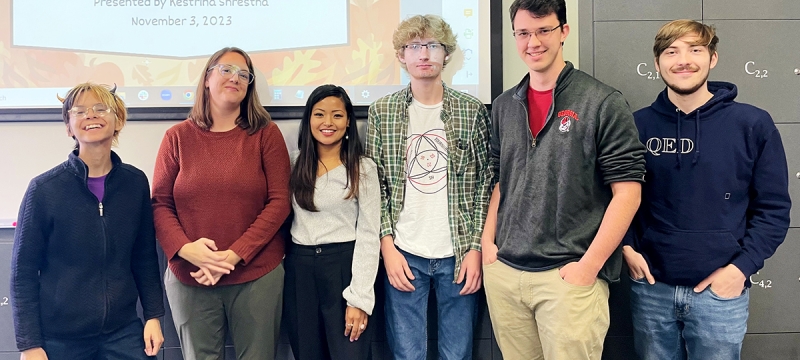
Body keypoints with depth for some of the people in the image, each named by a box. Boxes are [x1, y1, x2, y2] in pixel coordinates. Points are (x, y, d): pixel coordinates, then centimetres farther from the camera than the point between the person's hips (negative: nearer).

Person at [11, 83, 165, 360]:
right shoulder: (44, 189, -9)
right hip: (60, 337, -2)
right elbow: (24, 272, -5)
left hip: (124, 330, 2)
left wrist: (153, 315, 4)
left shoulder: (135, 183, -1)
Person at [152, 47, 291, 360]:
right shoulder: (177, 137, 4)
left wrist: (234, 255, -13)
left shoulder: (266, 134, 0)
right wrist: (185, 248, -15)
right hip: (189, 278, 1)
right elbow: (160, 203, 3)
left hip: (257, 276, -1)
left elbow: (279, 201, -5)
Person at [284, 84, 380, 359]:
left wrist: (359, 298, -14)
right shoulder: (297, 166, 8)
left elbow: (369, 235, -8)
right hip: (299, 269, 4)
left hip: (343, 266, -4)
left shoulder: (363, 168, -4)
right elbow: (284, 220, 13)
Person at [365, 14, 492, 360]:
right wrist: (387, 245, -4)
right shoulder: (381, 111, 2)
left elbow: (485, 183, 1)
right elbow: (375, 185, 3)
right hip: (403, 254, 0)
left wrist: (475, 248, -4)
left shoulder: (472, 111, 1)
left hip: (458, 255, 0)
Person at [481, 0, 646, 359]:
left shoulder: (603, 103, -6)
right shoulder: (504, 106, 9)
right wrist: (487, 242, 5)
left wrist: (589, 266, -12)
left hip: (569, 274, -4)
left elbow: (627, 193, -8)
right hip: (503, 273, 5)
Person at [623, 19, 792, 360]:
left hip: (720, 292, -1)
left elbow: (774, 207, -1)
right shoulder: (638, 124, 0)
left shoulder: (753, 124, -4)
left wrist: (741, 267, -10)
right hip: (651, 287, 2)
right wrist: (627, 246, -4)